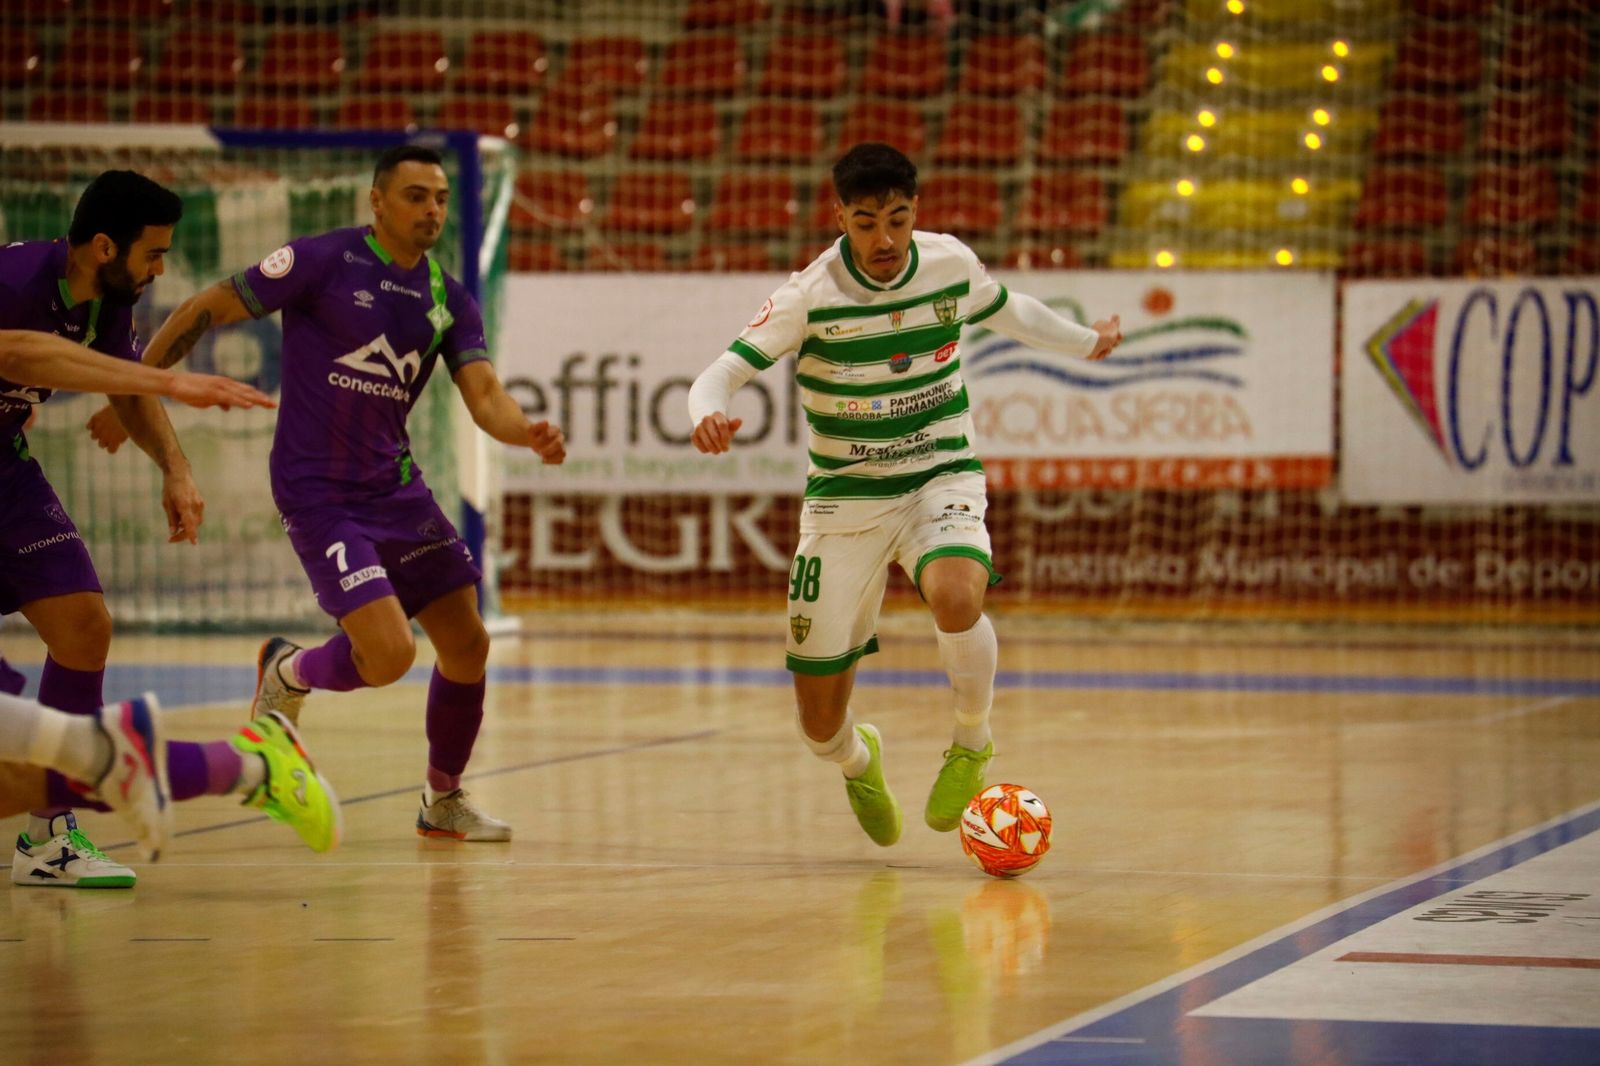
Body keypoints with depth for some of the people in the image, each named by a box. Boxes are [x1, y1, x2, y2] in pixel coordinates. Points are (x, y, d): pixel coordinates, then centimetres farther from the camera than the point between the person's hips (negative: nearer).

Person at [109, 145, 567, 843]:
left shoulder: (449, 299, 7)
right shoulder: (323, 261, -10)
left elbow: (485, 397, -3)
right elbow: (204, 311, -5)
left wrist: (529, 433, -25)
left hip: (395, 487, 6)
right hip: (318, 491, -6)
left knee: (467, 645, 7)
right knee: (388, 654, -20)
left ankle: (444, 799, 30)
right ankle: (289, 673, 14)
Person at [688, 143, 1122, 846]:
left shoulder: (951, 264, -5)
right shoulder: (811, 294, -15)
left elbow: (1008, 311, 18)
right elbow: (721, 374, -17)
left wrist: (1087, 342, 32)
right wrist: (708, 415, -40)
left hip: (941, 480, 1)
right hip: (843, 497, -1)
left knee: (955, 597, -36)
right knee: (820, 727, -1)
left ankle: (971, 742, -6)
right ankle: (857, 760, 39)